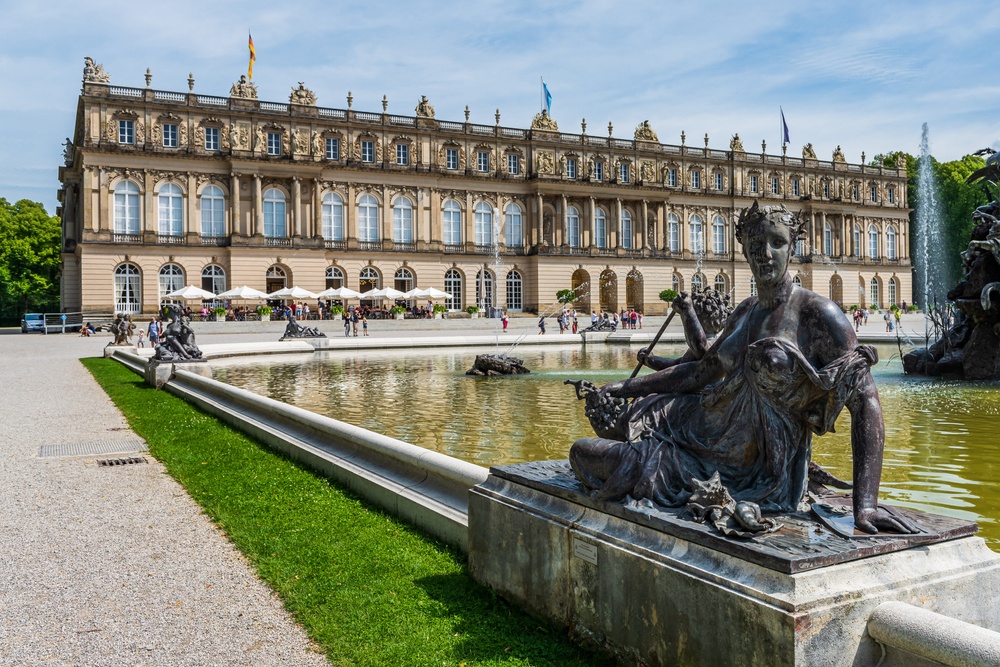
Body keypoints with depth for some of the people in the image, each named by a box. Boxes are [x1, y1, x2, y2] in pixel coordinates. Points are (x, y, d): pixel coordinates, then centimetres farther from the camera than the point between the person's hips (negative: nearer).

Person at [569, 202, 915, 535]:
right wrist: (623, 387, 9)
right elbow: (701, 372, 16)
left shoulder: (817, 313, -17)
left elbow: (865, 399, -23)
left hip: (757, 470, -7)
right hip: (713, 430, 7)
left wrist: (866, 505, -33)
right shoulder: (745, 312, 7)